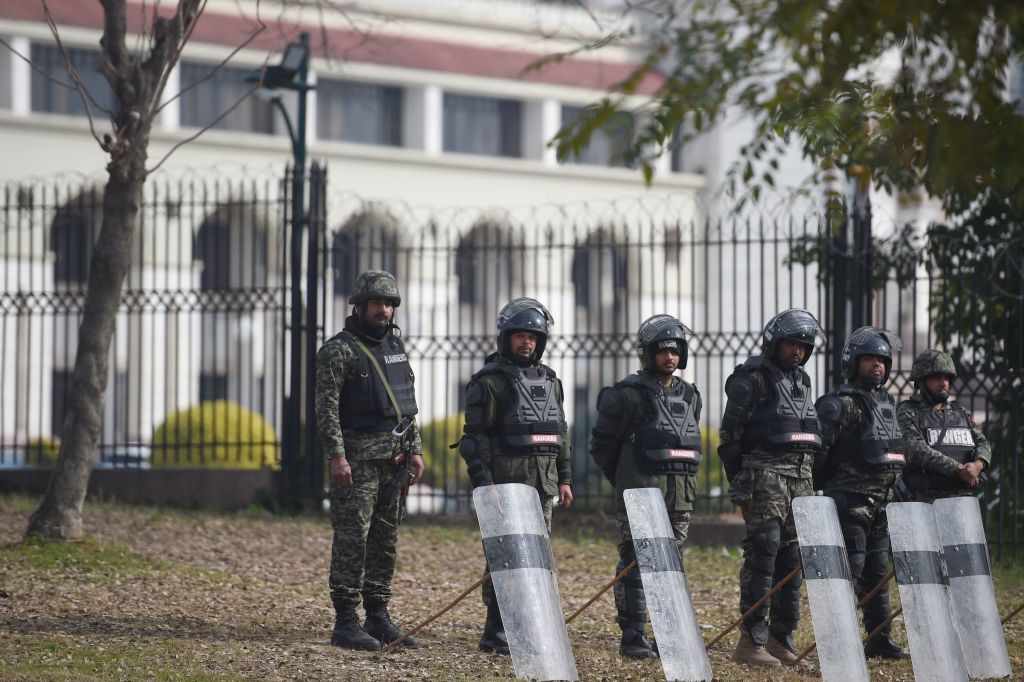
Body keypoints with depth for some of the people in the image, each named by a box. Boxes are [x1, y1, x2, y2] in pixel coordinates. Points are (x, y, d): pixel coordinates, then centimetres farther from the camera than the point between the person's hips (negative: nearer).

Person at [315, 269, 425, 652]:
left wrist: (415, 450, 13)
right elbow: (326, 407, -13)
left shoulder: (396, 347, 16)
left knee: (385, 539, 8)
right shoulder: (339, 350, -7)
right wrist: (336, 456, -20)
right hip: (357, 458, -7)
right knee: (352, 538, -8)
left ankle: (378, 618, 14)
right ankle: (345, 623, -7)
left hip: (393, 458, 7)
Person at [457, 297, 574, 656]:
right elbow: (476, 437, -10)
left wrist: (565, 478, 15)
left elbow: (561, 433, 20)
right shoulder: (490, 381, -6)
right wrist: (483, 484, -18)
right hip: (506, 484, -7)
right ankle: (497, 636, -7)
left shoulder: (549, 380, 15)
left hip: (542, 484, 7)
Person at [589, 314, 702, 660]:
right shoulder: (630, 395, -7)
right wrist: (626, 479, 6)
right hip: (640, 498, -6)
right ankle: (632, 638, -4)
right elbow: (601, 443, -1)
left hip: (679, 498, 6)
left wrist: (679, 478, 16)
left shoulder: (689, 396, 13)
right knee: (637, 565, -6)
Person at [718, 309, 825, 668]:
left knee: (791, 557, 7)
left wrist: (808, 476, 16)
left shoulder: (801, 381, 19)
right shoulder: (752, 379, -5)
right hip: (764, 474, -8)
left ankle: (781, 638, 12)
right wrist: (740, 482, -10)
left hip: (800, 477, 8)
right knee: (763, 552, -13)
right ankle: (751, 641, -14)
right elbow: (731, 434, -8)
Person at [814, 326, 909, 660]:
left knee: (877, 571, 12)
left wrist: (893, 489, 21)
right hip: (851, 500, -8)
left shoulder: (887, 403, 16)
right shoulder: (840, 404, -11)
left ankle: (881, 639, 17)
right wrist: (822, 485, -13)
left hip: (882, 503, 8)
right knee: (849, 569, -10)